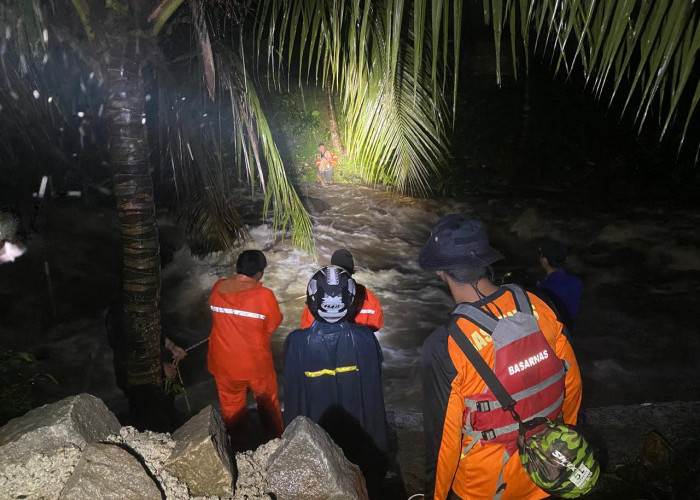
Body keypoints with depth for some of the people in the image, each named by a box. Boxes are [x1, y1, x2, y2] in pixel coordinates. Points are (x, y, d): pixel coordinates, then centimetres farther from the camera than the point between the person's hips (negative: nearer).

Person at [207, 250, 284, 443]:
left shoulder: (218, 288, -10)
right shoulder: (264, 295, -22)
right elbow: (273, 325, -10)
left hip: (223, 363, 3)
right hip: (256, 363, -3)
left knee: (231, 405, 23)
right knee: (267, 402, 22)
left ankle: (237, 443, 41)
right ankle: (277, 438, 42)